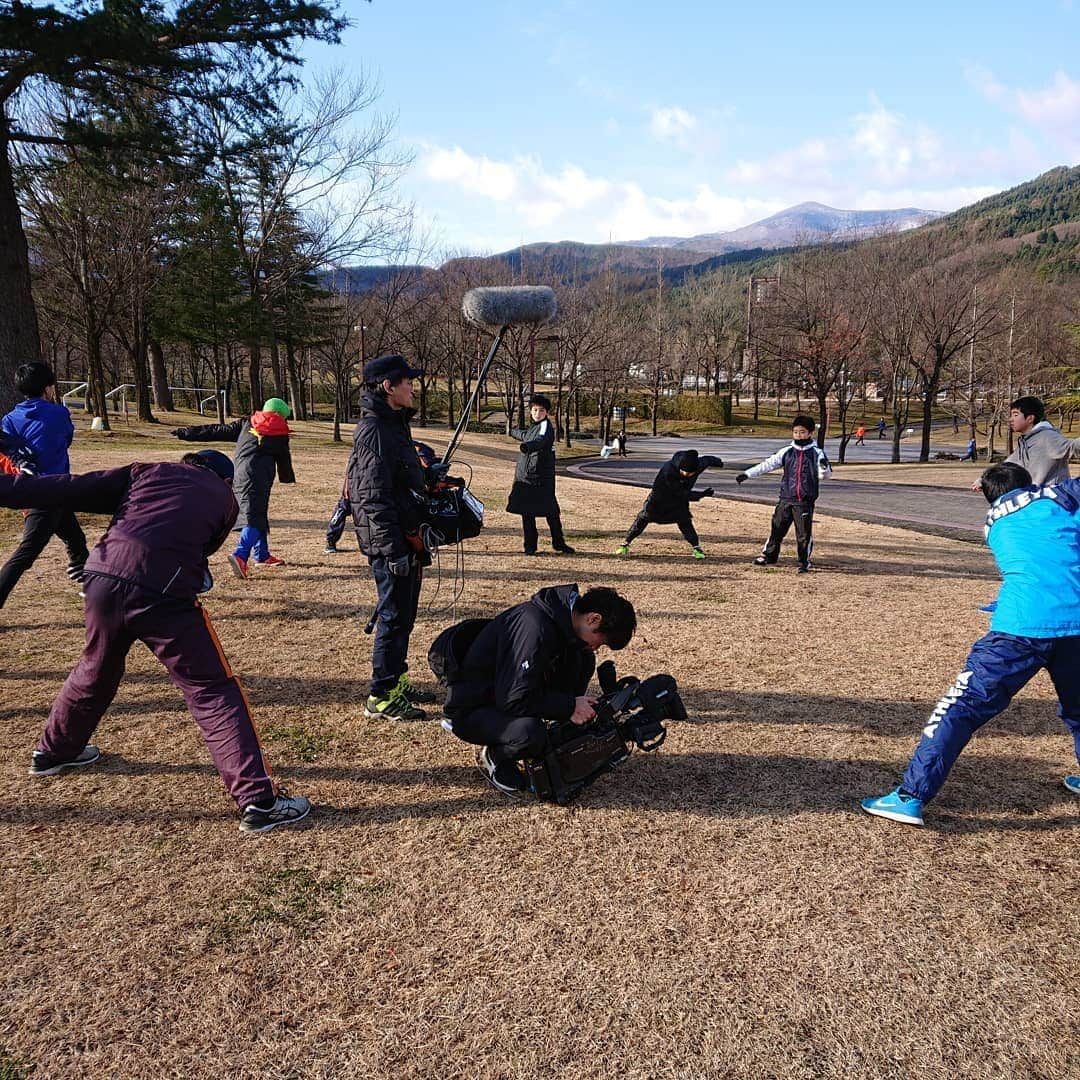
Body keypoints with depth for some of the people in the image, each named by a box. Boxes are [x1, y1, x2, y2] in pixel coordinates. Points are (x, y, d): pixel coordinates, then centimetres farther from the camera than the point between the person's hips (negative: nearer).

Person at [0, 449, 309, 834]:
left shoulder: (149, 472, 21)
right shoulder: (224, 497, 19)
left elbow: (68, 490, 13)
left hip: (103, 581, 4)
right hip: (163, 594, -4)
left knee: (96, 670, 30)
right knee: (213, 692, -1)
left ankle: (53, 752, 53)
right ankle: (258, 800, -6)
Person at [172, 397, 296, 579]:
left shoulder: (246, 425, 20)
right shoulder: (280, 433, 9)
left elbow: (216, 431, 19)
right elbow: (284, 460, 20)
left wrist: (187, 433, 24)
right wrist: (289, 478, 39)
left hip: (238, 477, 5)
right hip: (259, 479, -5)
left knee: (259, 516, 19)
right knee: (254, 518, -13)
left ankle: (262, 555, 29)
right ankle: (240, 555, -35)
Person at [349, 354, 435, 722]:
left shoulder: (393, 425, 15)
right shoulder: (374, 430, -17)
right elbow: (375, 498, -22)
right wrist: (393, 550, -23)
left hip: (406, 539, 10)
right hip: (390, 542, -10)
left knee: (402, 616, 17)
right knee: (394, 617, -3)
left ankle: (396, 681, 30)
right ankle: (380, 697, 7)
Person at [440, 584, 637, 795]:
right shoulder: (535, 628, -31)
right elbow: (514, 699, -32)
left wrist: (573, 707, -2)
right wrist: (570, 707, -23)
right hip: (470, 710, -8)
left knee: (583, 661, -5)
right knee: (530, 734, -38)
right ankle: (493, 756, -4)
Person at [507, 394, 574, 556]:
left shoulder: (546, 426, -10)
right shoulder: (534, 427, 15)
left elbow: (541, 440, -32)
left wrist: (527, 446, -53)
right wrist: (513, 431, 59)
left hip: (542, 477, -7)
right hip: (525, 475, 8)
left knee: (550, 511, -5)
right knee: (526, 511, 6)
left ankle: (559, 543, 9)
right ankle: (530, 545, 14)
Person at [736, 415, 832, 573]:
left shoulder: (816, 452, -2)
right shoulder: (787, 451, 6)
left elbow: (825, 474, -7)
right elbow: (768, 464, 5)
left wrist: (824, 467, -30)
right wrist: (747, 474, 0)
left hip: (805, 501, -3)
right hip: (786, 499, 3)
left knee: (804, 533, 2)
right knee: (777, 528, 8)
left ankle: (804, 562, 16)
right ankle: (768, 556, 24)